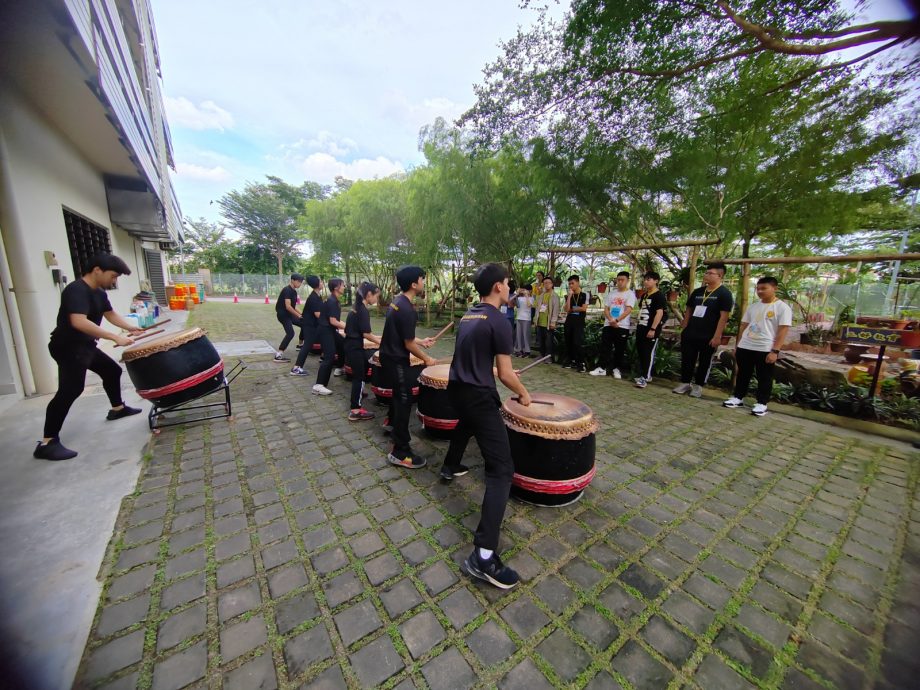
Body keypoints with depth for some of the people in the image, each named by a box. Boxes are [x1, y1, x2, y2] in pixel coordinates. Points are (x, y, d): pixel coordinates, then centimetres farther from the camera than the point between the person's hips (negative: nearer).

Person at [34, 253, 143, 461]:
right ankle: (47, 443, -12)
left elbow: (111, 314, 21)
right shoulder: (76, 290, -22)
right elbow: (79, 322, -35)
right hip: (67, 348, -10)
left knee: (112, 370, 22)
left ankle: (117, 408, 40)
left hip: (86, 346, 10)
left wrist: (133, 328, 5)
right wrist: (115, 337, -37)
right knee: (70, 390, -17)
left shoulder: (99, 293, 8)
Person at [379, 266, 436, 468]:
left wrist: (421, 341, 17)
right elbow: (409, 344, -20)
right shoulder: (407, 310, -26)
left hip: (388, 355, 10)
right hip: (397, 360, -10)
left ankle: (391, 422, 55)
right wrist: (426, 359, -6)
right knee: (404, 400, -4)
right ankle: (400, 453, 3)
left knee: (399, 392, 30)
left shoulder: (397, 301, 5)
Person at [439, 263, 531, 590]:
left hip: (456, 388, 9)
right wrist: (523, 393, 7)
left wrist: (506, 370, 29)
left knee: (465, 424, 41)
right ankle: (483, 555, -10)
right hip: (478, 396, -9)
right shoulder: (498, 321, -14)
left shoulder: (468, 316, 11)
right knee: (501, 469, -7)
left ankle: (450, 467, 65)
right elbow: (505, 374, -13)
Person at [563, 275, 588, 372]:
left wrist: (572, 309, 0)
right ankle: (572, 361, 20)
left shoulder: (584, 295, 1)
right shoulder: (568, 296, 10)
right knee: (569, 342, 7)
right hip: (569, 321, 4)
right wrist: (569, 296, -8)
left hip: (579, 322, -4)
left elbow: (584, 308, -8)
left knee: (578, 343, -12)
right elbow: (567, 309, -4)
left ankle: (581, 364, -7)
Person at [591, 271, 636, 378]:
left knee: (620, 349, 4)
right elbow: (606, 309, 9)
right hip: (608, 325, 4)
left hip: (622, 326, -4)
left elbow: (628, 310, -12)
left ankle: (617, 369, 15)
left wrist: (616, 320, -22)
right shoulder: (611, 293, 14)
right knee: (604, 347, 0)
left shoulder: (630, 294, 0)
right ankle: (602, 368, 4)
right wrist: (611, 320, -9)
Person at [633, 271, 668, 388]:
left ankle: (644, 378, -3)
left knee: (649, 354, -5)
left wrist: (653, 329, -21)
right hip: (641, 328, 9)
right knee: (640, 353, 11)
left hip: (651, 330, -8)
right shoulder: (644, 295, 17)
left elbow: (660, 313, -16)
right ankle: (646, 375, 23)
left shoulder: (659, 296, -8)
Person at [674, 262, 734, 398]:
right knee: (687, 360, 8)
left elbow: (724, 316, -12)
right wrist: (684, 329, 9)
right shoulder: (697, 292, 10)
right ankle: (685, 383, 20)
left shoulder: (724, 293, -7)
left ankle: (698, 386, 18)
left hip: (708, 336, -5)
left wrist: (717, 336, -17)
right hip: (690, 334, 5)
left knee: (704, 362, 7)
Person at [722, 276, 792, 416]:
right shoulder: (752, 307, 10)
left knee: (764, 378, 5)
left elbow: (783, 331, -10)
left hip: (766, 350, -5)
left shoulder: (782, 307, -5)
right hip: (745, 348, 5)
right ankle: (737, 397, 23)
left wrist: (775, 351, -16)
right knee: (743, 375, 13)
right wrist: (737, 345, 13)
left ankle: (762, 403, 15)